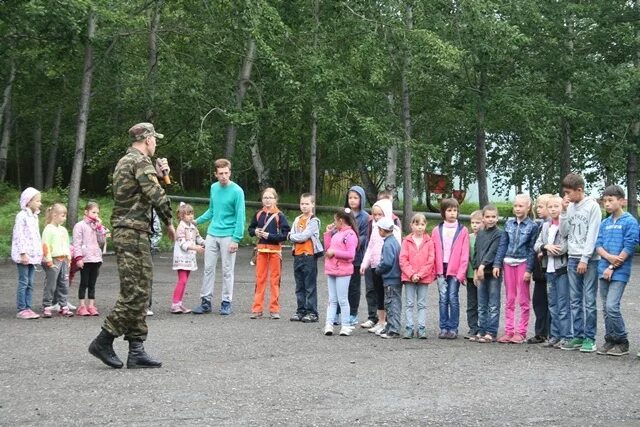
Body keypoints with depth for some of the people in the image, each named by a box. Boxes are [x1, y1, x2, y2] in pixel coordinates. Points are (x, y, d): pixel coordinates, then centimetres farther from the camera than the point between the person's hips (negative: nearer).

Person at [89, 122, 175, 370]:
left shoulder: (124, 162, 20)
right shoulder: (141, 161, -10)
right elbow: (156, 195, -19)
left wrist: (157, 174, 14)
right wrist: (169, 222, -6)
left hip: (123, 232, 10)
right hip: (134, 232, -10)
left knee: (138, 293, 9)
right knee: (135, 293, -8)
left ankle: (136, 350, 9)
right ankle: (103, 341, -4)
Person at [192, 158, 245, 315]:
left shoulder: (237, 191, -11)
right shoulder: (213, 188, 7)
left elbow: (240, 217, -13)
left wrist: (236, 239, -16)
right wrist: (197, 221, 16)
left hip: (228, 236, -5)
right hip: (212, 234, 5)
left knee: (227, 271, 3)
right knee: (208, 268, 7)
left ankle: (226, 303, 12)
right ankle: (205, 301, 14)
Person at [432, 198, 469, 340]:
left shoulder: (462, 230, 2)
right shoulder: (437, 231, 8)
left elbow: (464, 254, -2)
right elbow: (433, 252, 7)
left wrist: (461, 272, -8)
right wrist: (435, 270, -1)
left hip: (455, 270, -2)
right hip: (441, 269, 2)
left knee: (453, 298, -3)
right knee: (443, 298, 3)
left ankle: (453, 328, 4)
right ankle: (443, 328, 7)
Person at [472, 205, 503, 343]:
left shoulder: (499, 234, -6)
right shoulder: (480, 233, 13)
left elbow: (493, 251, -15)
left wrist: (483, 265, -23)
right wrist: (476, 269, 9)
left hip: (493, 272, -6)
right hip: (481, 272, 6)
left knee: (493, 306, -2)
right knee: (481, 306, 10)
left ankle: (491, 333, 1)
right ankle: (481, 331, 16)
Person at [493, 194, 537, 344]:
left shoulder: (532, 226, -3)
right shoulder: (509, 223, 8)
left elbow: (532, 249, -6)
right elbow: (503, 244, 7)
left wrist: (528, 269, -12)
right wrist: (497, 264, 1)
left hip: (522, 263, -4)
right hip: (508, 263, 4)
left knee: (523, 300, 2)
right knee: (509, 300, 7)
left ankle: (521, 332, 7)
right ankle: (509, 331, 11)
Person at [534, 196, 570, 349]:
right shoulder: (545, 226, 15)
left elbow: (565, 247, -16)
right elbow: (536, 245, 10)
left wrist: (545, 252, -4)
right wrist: (546, 246, -12)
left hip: (562, 268, -7)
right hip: (549, 269, 7)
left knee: (563, 305, -3)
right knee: (552, 305, 11)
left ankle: (565, 337, 2)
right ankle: (554, 336, 18)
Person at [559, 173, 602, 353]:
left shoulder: (592, 206, -6)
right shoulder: (569, 207, 11)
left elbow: (592, 235, -10)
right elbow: (564, 232, 10)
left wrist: (585, 259, -14)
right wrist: (564, 212, -1)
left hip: (589, 259, -6)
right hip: (572, 258, 6)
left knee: (589, 300, -3)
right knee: (575, 300, 7)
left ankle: (589, 338, 1)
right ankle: (578, 336, 12)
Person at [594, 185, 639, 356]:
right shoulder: (605, 223, 13)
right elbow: (598, 245, 8)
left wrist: (612, 267, -13)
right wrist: (609, 257, -13)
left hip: (619, 272, -6)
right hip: (604, 270, 6)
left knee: (612, 306, -13)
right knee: (606, 308, 8)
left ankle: (622, 342, 1)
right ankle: (610, 340, 17)